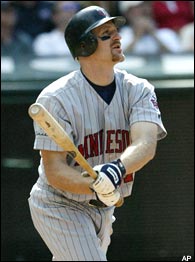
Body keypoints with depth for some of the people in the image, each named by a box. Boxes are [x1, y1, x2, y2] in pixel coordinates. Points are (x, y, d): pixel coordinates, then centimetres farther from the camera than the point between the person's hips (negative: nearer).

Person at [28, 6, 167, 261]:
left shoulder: (138, 90, -7)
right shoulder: (56, 98, -20)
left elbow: (146, 145, -24)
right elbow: (54, 170, -23)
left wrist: (117, 168, -46)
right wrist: (95, 187, -42)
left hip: (104, 209, 6)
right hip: (59, 208, -6)